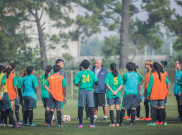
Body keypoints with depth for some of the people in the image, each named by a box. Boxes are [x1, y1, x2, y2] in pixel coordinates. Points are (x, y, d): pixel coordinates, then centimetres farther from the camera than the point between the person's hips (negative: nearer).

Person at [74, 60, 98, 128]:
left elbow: (76, 82, -9)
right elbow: (96, 82, -3)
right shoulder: (91, 73, 5)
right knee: (91, 107, 4)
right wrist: (94, 88, 14)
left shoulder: (79, 73, 2)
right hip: (90, 91, 0)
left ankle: (80, 123, 4)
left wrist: (79, 85, 12)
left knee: (80, 107, 5)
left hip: (82, 91, 0)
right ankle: (91, 123, 1)